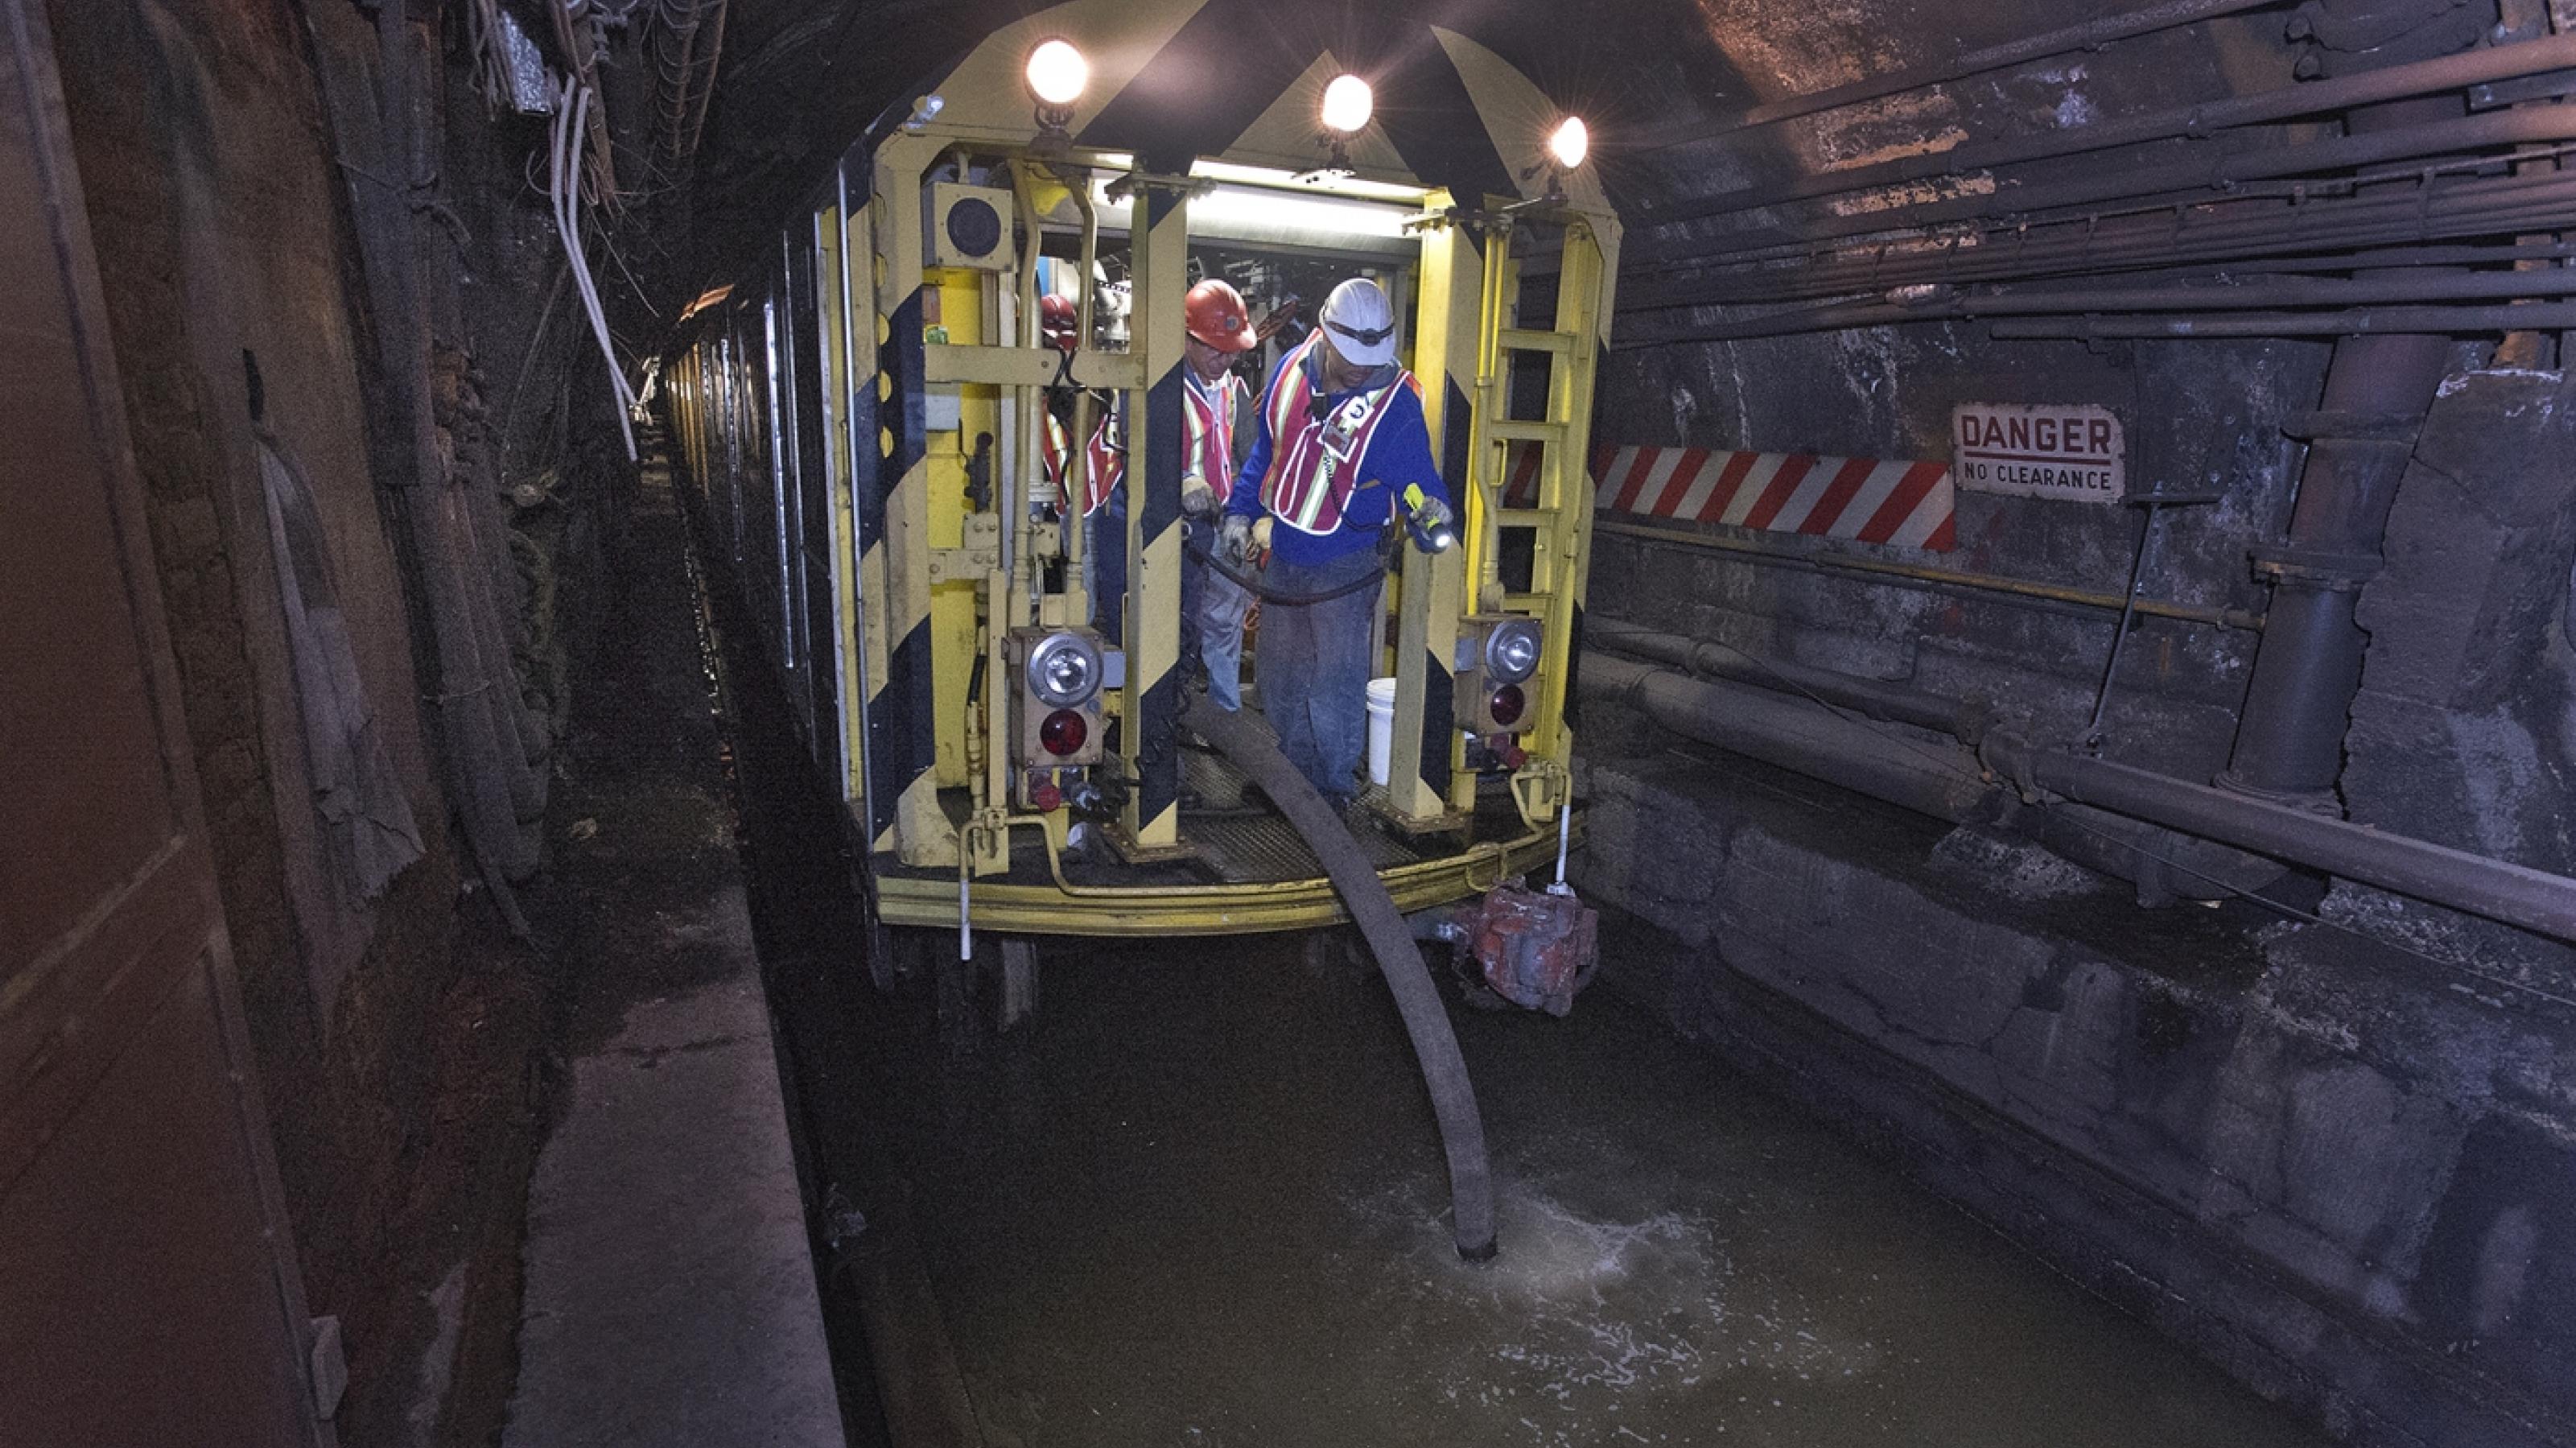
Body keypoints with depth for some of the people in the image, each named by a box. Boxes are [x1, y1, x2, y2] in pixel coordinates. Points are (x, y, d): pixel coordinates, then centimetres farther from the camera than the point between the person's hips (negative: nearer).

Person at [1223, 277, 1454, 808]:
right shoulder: (1292, 368, -2)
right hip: (1284, 553, 6)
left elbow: (1419, 477, -14)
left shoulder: (1397, 403, -17)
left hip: (1344, 564, -6)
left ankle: (1337, 785, 19)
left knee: (1334, 688, -1)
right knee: (1278, 677, 17)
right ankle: (1293, 770, 35)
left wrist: (1431, 510, -36)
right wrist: (1241, 510, 10)